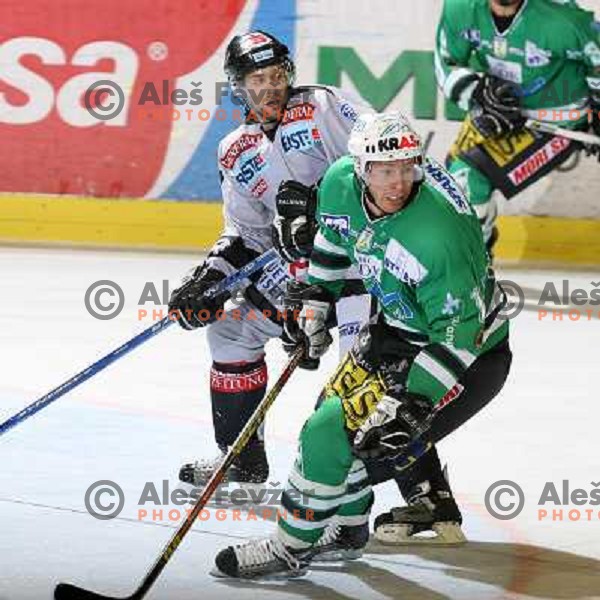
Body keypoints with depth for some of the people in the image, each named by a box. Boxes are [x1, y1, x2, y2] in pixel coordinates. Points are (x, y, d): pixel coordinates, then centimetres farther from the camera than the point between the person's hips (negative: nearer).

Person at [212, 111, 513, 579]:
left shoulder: (436, 235, -36)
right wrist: (315, 299, 13)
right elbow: (335, 237, 12)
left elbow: (459, 336, -31)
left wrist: (412, 404, -35)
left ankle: (291, 548, 3)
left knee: (334, 429, -13)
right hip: (403, 326, 9)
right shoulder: (341, 183, -14)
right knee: (340, 400, 23)